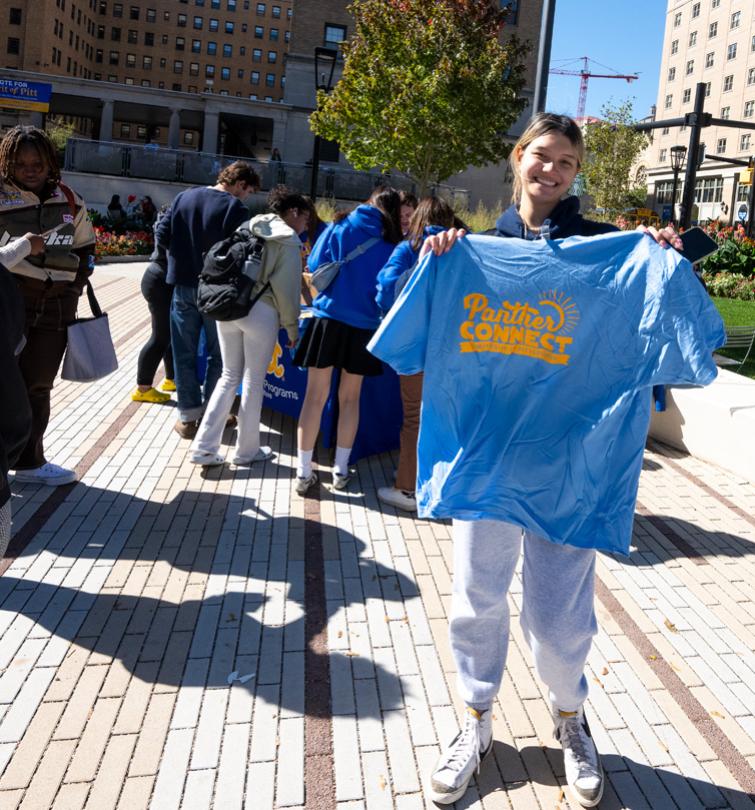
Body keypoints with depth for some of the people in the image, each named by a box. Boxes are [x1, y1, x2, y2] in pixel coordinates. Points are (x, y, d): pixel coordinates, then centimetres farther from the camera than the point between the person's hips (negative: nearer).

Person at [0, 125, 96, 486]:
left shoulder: (70, 201, 9)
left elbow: (85, 247, 19)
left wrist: (75, 286, 10)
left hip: (56, 306, 4)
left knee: (37, 385, 12)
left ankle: (29, 462, 23)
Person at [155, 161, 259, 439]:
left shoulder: (184, 197, 5)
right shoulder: (235, 208, -10)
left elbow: (162, 235, 3)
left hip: (183, 286, 4)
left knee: (184, 353, 9)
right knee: (218, 355, 11)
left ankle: (188, 417, 12)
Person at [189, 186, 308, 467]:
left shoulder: (250, 228, 14)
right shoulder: (289, 241, -3)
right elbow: (287, 289, -7)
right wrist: (292, 328, 1)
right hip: (260, 311, -5)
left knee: (229, 376, 15)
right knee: (253, 381, 7)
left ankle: (204, 447, 11)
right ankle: (246, 450, 18)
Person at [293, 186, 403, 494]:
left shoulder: (340, 228, 0)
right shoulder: (393, 245, 0)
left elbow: (314, 268, 2)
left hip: (328, 318, 0)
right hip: (364, 326, 1)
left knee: (315, 396, 4)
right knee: (350, 398, 14)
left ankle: (303, 472, 5)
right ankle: (341, 469, 21)